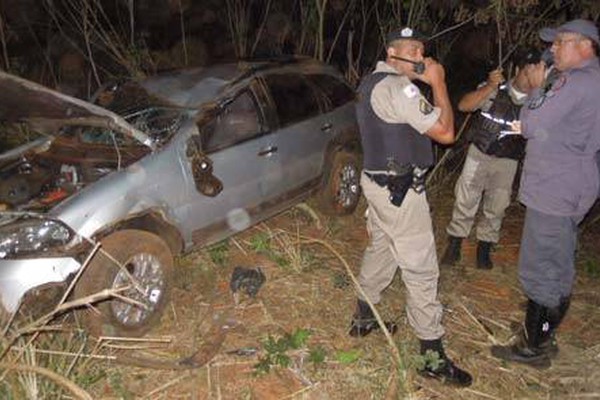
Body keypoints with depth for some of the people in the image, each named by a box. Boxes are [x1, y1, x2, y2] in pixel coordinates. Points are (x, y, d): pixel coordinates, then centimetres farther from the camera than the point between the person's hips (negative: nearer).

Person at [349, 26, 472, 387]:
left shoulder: (372, 82, 11)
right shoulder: (398, 88, -21)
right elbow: (445, 132, -21)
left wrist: (424, 83, 7)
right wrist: (438, 83, -13)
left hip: (378, 181, 10)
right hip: (399, 190, -10)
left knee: (380, 250, 23)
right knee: (421, 268, -3)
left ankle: (363, 319, 37)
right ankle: (433, 356, 7)